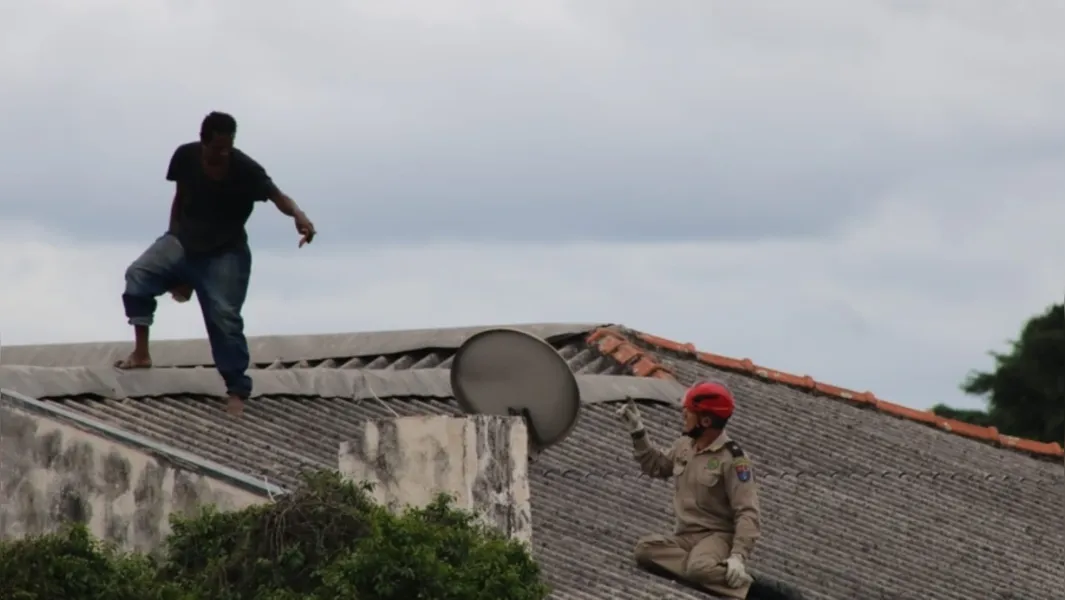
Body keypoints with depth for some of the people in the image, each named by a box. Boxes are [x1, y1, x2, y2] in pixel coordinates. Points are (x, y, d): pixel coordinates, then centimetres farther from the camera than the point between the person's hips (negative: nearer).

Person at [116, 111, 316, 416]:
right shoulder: (186, 157, -8)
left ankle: (237, 391, -2)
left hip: (225, 253, -3)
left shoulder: (245, 170, -19)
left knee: (224, 318, -11)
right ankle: (141, 353, -10)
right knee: (138, 274, -17)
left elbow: (276, 195, -29)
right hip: (183, 242, 3)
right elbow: (180, 198, 6)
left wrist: (297, 215, -51)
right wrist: (172, 240, 11)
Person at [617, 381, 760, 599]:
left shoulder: (732, 459, -13)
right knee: (645, 548, -26)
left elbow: (747, 513, -17)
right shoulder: (685, 445, 10)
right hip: (685, 537, 7)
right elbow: (656, 466, 31)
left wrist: (738, 556, -28)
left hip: (718, 536, -7)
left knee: (700, 569, -41)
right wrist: (638, 433, 19)